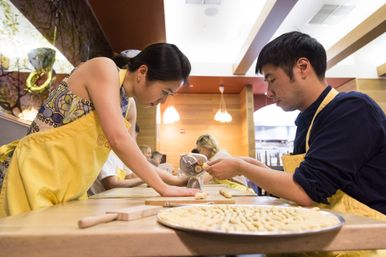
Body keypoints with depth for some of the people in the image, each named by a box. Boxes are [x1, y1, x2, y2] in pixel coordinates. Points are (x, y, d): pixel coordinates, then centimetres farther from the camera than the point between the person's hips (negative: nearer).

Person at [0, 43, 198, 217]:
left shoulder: (126, 106, 8)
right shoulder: (104, 68, -15)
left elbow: (133, 158, 18)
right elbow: (119, 140, -25)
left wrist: (175, 180, 15)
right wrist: (162, 187, -16)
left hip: (69, 187, 8)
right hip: (35, 172, -8)